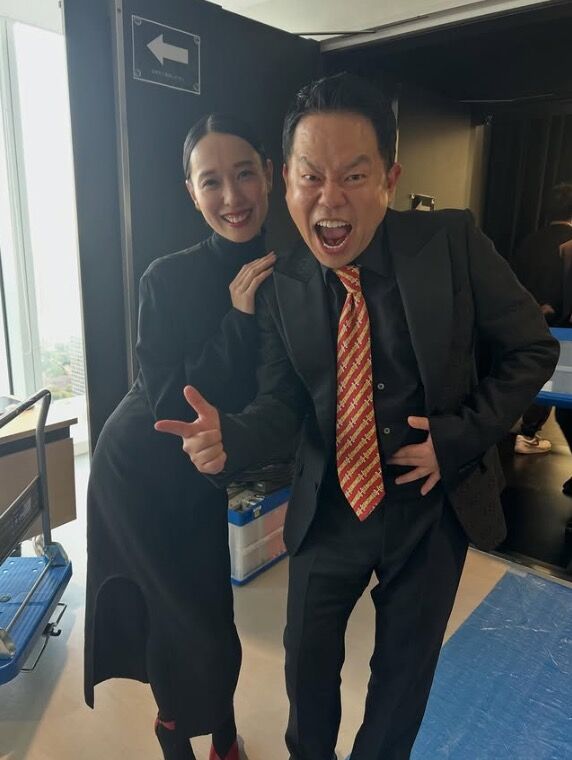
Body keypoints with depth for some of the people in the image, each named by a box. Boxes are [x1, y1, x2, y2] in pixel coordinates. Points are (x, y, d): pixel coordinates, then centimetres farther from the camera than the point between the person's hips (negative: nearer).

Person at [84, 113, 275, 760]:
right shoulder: (167, 279, -22)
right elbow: (168, 406, -24)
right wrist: (238, 320, -31)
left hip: (201, 474, 4)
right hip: (139, 470, -3)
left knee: (201, 610, 15)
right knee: (195, 620, 5)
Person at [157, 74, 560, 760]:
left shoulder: (452, 241, -16)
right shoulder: (280, 286, -10)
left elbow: (533, 349, -7)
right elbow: (282, 401, -6)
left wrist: (460, 437, -16)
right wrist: (228, 437, -27)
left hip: (433, 503, -1)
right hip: (328, 508, 2)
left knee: (404, 668, 20)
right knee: (307, 659, 21)